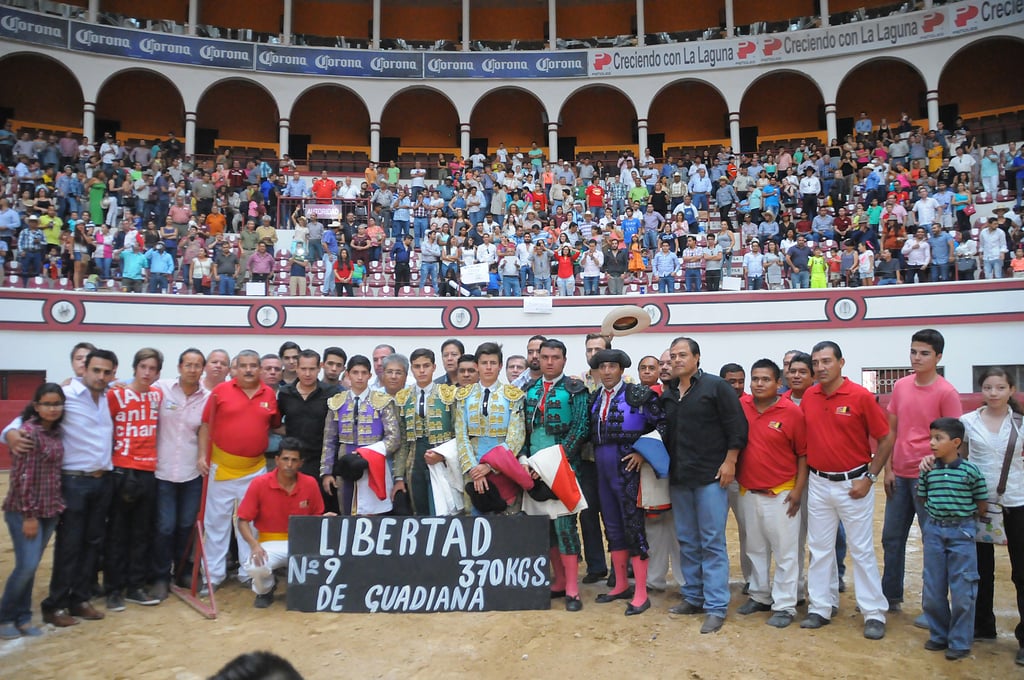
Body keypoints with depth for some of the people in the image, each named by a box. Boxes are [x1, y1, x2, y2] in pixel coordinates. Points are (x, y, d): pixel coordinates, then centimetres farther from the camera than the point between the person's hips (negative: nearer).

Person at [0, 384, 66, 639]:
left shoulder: (56, 431, 6)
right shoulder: (28, 432, -15)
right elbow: (22, 477, -17)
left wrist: (58, 505, 10)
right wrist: (29, 515, -16)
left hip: (50, 511, 6)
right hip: (24, 511, -6)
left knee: (30, 567, 12)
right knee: (27, 566, -7)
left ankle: (22, 618, 24)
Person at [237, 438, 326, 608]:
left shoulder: (310, 483, -5)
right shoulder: (259, 484, -11)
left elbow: (316, 517, 10)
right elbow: (243, 521, -6)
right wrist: (254, 545, -24)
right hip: (271, 543, -1)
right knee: (256, 567, -35)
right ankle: (265, 590, 7)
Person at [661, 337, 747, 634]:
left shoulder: (716, 386, -6)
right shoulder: (667, 394, 12)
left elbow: (737, 426, -9)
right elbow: (663, 431, 18)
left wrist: (730, 461, -13)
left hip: (711, 476, -6)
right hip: (679, 477, 6)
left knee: (712, 543, -2)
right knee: (687, 541, 13)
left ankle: (716, 606, 5)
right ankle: (693, 597, 25)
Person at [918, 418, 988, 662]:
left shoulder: (970, 470, -11)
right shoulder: (927, 469, -1)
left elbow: (982, 504, -1)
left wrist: (962, 517, 3)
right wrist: (939, 515, 4)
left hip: (962, 533, -3)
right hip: (934, 531, 4)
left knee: (962, 591, 2)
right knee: (933, 590, 10)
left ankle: (960, 642, 16)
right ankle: (939, 635, 26)